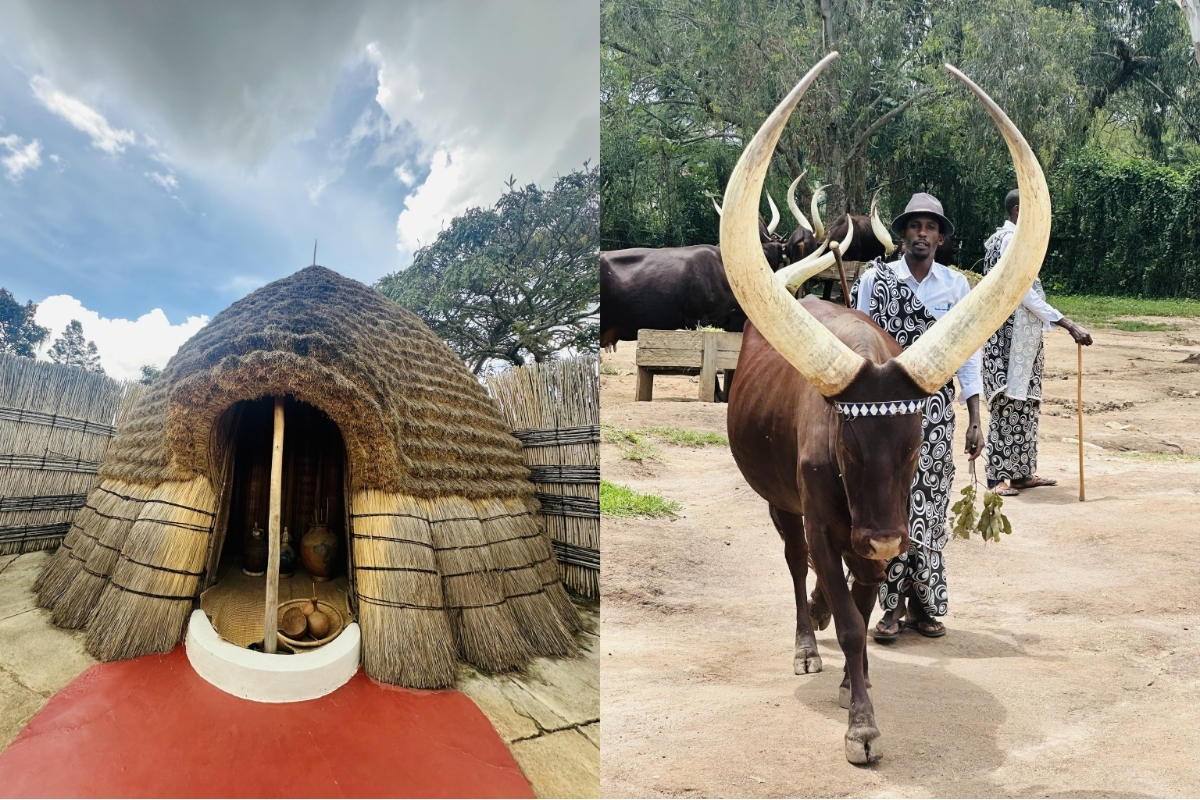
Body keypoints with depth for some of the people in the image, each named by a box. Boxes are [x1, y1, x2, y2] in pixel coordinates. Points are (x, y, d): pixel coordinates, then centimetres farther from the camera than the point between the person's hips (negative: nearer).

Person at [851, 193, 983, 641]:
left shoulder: (957, 286, 6)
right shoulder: (875, 280, 1)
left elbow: (967, 355, 8)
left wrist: (975, 422, 4)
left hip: (935, 412, 1)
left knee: (929, 505, 3)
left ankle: (923, 603, 15)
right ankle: (892, 606, 9)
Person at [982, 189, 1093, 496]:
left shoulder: (1008, 238, 16)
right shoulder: (1012, 241, -15)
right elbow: (1025, 293, -23)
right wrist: (1068, 325, -26)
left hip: (1021, 334, 10)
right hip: (1010, 334, -10)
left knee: (1024, 403, 11)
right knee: (1008, 402, -7)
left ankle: (1021, 472, 17)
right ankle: (999, 476, -2)